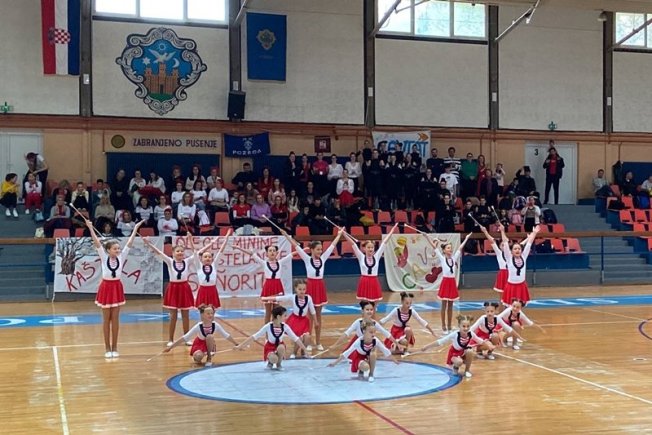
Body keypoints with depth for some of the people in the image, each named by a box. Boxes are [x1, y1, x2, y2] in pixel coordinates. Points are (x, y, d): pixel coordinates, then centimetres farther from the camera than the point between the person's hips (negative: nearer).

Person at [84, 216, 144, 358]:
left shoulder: (121, 257, -3)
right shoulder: (104, 257, -9)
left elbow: (129, 243, -6)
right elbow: (97, 243, -18)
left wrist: (135, 229, -9)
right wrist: (90, 228, -27)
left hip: (117, 287, 2)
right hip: (106, 288, -2)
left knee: (115, 319, 6)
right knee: (106, 319, 5)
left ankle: (114, 348, 12)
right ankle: (107, 348, 12)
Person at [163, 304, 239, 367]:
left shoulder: (215, 325, -22)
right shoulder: (198, 326, -28)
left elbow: (226, 335, -8)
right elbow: (185, 338, -26)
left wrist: (237, 345, -3)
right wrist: (170, 347, -28)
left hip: (209, 345, 2)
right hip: (199, 344, -2)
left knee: (210, 336, -33)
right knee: (198, 357, -34)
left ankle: (209, 357, -11)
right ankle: (196, 358, 7)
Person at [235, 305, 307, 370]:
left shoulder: (285, 327, -15)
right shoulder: (268, 326, -23)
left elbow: (295, 338, -6)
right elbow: (255, 336, -20)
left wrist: (304, 349, -7)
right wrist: (241, 345, -22)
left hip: (280, 346, 3)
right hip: (270, 347, -3)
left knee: (281, 347, -36)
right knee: (274, 359, -35)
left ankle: (279, 364, -6)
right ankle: (270, 362, 5)